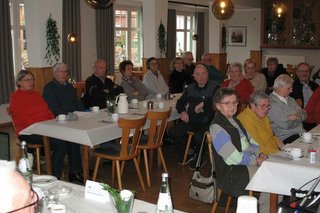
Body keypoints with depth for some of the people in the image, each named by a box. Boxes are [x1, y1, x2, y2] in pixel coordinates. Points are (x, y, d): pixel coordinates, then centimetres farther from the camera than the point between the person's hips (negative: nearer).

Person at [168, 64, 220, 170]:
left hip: (207, 122, -6)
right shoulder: (190, 88, 17)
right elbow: (180, 102, 25)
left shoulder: (214, 87, -3)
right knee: (172, 132, -8)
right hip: (191, 121, 6)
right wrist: (182, 112, 5)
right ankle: (190, 152, 15)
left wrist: (203, 104, -22)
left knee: (198, 138, -32)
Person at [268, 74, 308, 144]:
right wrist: (298, 115, 0)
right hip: (286, 138, -8)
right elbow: (286, 125, -19)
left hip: (301, 132, 8)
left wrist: (296, 116, -7)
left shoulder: (290, 99, 16)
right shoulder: (272, 103, -13)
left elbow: (304, 115, 15)